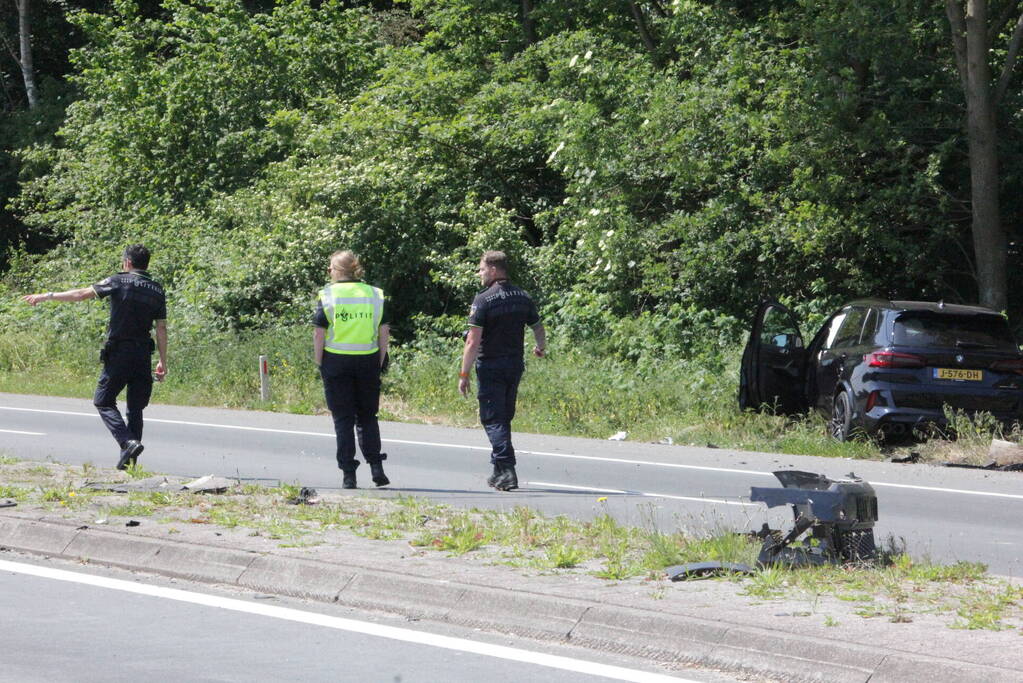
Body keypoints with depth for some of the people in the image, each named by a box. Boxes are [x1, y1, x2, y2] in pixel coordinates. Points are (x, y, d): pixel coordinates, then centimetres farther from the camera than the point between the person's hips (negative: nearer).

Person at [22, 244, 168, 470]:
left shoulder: (119, 282, -4)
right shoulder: (157, 290, 8)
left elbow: (81, 294, 0)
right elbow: (161, 328, 7)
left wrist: (47, 296, 9)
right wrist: (163, 362, 11)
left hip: (119, 352, -5)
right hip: (143, 355, 5)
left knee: (104, 401, 4)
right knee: (135, 408, 11)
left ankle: (128, 442, -17)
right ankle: (129, 461, 8)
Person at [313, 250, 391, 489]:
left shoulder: (327, 296, -4)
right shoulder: (375, 295, 4)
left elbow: (319, 334, -6)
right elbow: (384, 332, 3)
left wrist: (319, 363, 1)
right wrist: (379, 362, 9)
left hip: (336, 362, -2)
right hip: (368, 362, 2)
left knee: (343, 418, 3)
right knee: (367, 416, 15)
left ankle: (348, 474, 0)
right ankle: (376, 467, 3)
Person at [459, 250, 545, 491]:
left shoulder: (483, 300, -14)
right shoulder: (523, 297, 6)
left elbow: (473, 341, -18)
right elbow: (539, 329, 18)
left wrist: (464, 374, -13)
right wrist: (540, 348, 40)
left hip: (490, 366, -6)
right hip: (515, 364, 6)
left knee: (493, 419, -4)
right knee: (505, 417, 17)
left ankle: (507, 469, -17)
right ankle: (499, 471, 21)